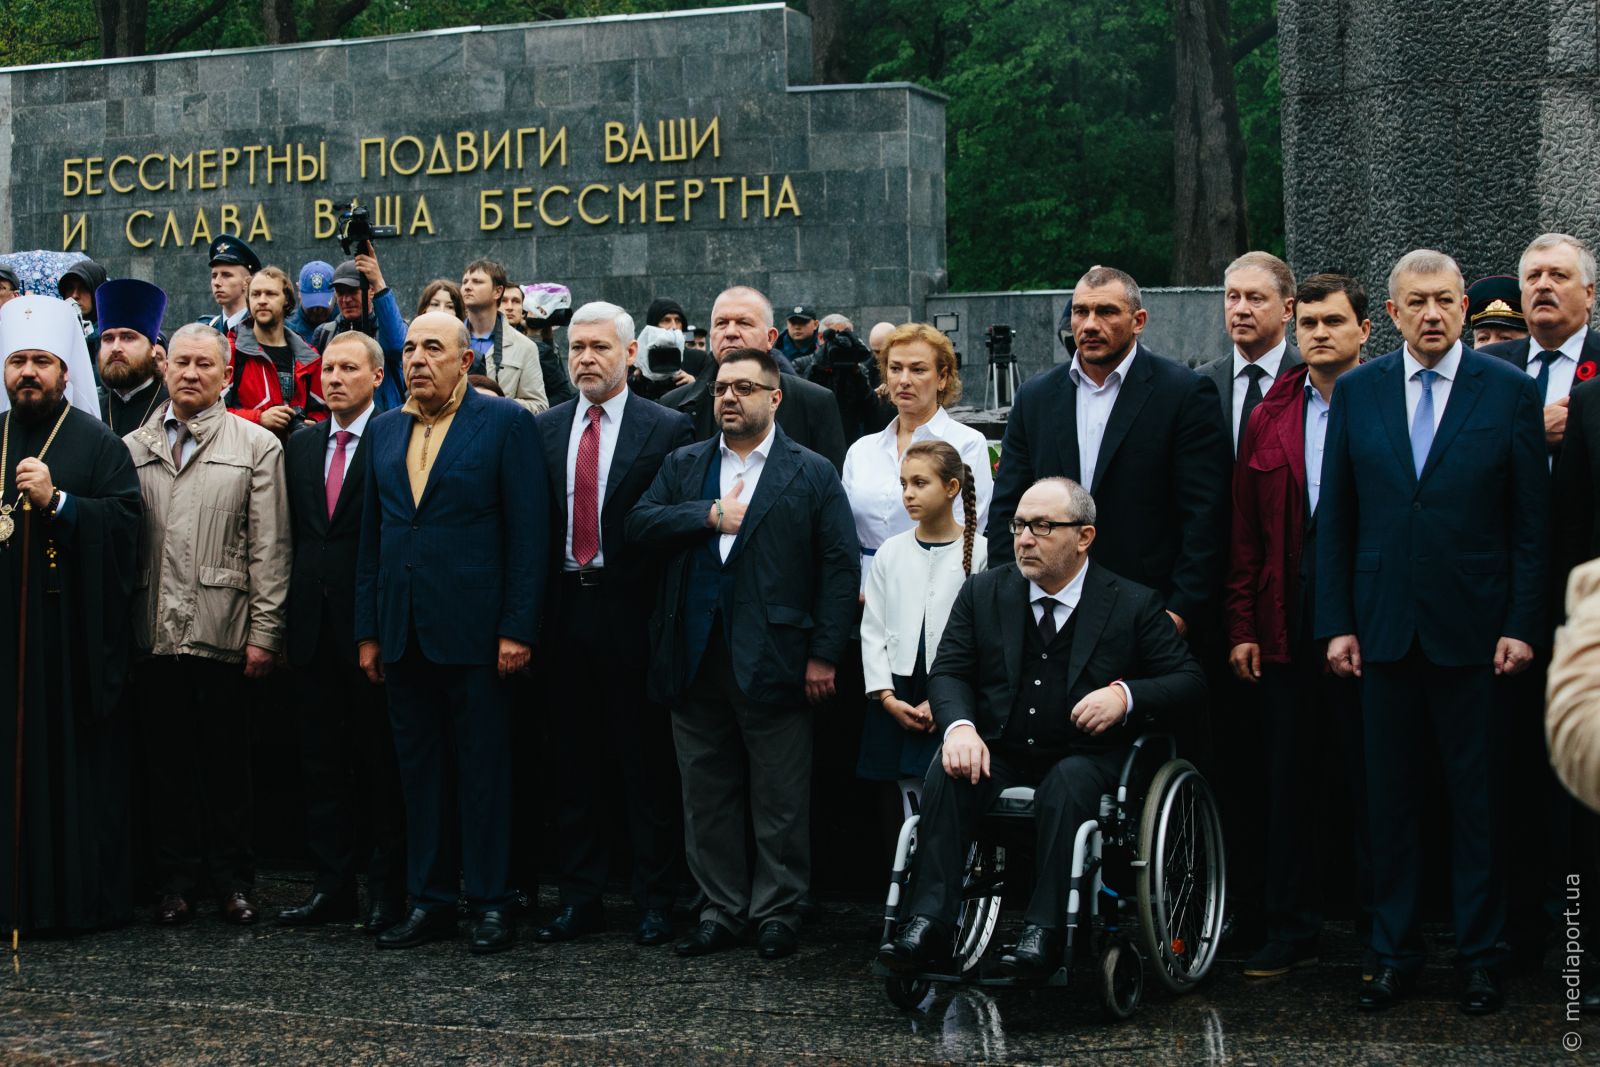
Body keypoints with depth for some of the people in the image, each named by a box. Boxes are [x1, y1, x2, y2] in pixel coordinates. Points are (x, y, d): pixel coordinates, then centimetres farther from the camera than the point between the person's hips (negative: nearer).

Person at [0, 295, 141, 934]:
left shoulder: (98, 443, 3)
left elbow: (125, 522, -9)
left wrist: (57, 501, -17)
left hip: (70, 633, -3)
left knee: (74, 759, -2)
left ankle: (82, 895, 4)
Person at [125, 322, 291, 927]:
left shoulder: (257, 447, 5)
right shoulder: (133, 448, 12)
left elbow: (269, 550, 0)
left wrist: (265, 633, -6)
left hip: (222, 630, -2)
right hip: (153, 631, 2)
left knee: (226, 758, 4)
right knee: (167, 757, 6)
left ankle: (232, 878, 15)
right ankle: (177, 880, 15)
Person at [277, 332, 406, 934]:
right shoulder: (301, 447, 13)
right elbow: (293, 538, 15)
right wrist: (286, 621, 9)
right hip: (315, 629, 6)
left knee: (380, 763, 2)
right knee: (322, 763, 9)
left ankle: (386, 889, 9)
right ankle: (332, 885, 16)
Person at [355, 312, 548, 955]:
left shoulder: (506, 422, -3)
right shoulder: (385, 430, 13)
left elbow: (528, 532, -7)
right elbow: (371, 536, 15)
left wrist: (517, 629, -13)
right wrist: (368, 631, 10)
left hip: (473, 630, -5)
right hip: (404, 632, 5)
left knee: (484, 770, 1)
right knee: (418, 771, 10)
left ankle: (490, 902, 9)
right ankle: (429, 901, 18)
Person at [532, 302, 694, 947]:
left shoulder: (666, 429, -2)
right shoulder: (544, 429, 10)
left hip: (632, 611, -4)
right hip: (565, 609, 4)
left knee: (645, 764, 2)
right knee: (574, 763, 9)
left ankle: (655, 900, 10)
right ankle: (580, 898, 17)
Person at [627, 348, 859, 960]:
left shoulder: (811, 474, 3)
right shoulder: (684, 466, 14)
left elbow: (841, 566, -2)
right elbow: (638, 525, 0)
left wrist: (825, 655, -9)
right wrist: (711, 517, -11)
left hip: (774, 661, -3)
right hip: (696, 659, 4)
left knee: (780, 802, 3)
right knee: (707, 798, 10)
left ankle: (776, 912, 14)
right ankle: (722, 910, 20)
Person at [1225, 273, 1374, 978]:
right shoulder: (1269, 419, 11)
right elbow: (1245, 534, 11)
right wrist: (1242, 627, 5)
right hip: (1285, 629, 4)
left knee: (1370, 786, 3)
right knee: (1286, 786, 8)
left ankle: (1382, 937, 14)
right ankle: (1291, 931, 18)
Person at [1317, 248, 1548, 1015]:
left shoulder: (1510, 391, 0)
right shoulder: (1356, 392, 6)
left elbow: (1533, 521, 0)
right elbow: (1335, 517, 7)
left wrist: (1523, 625, -6)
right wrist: (1336, 623, 1)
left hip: (1472, 628, -2)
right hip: (1384, 628, 2)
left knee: (1475, 797, 5)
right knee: (1389, 798, 8)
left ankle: (1479, 956, 15)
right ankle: (1394, 955, 17)